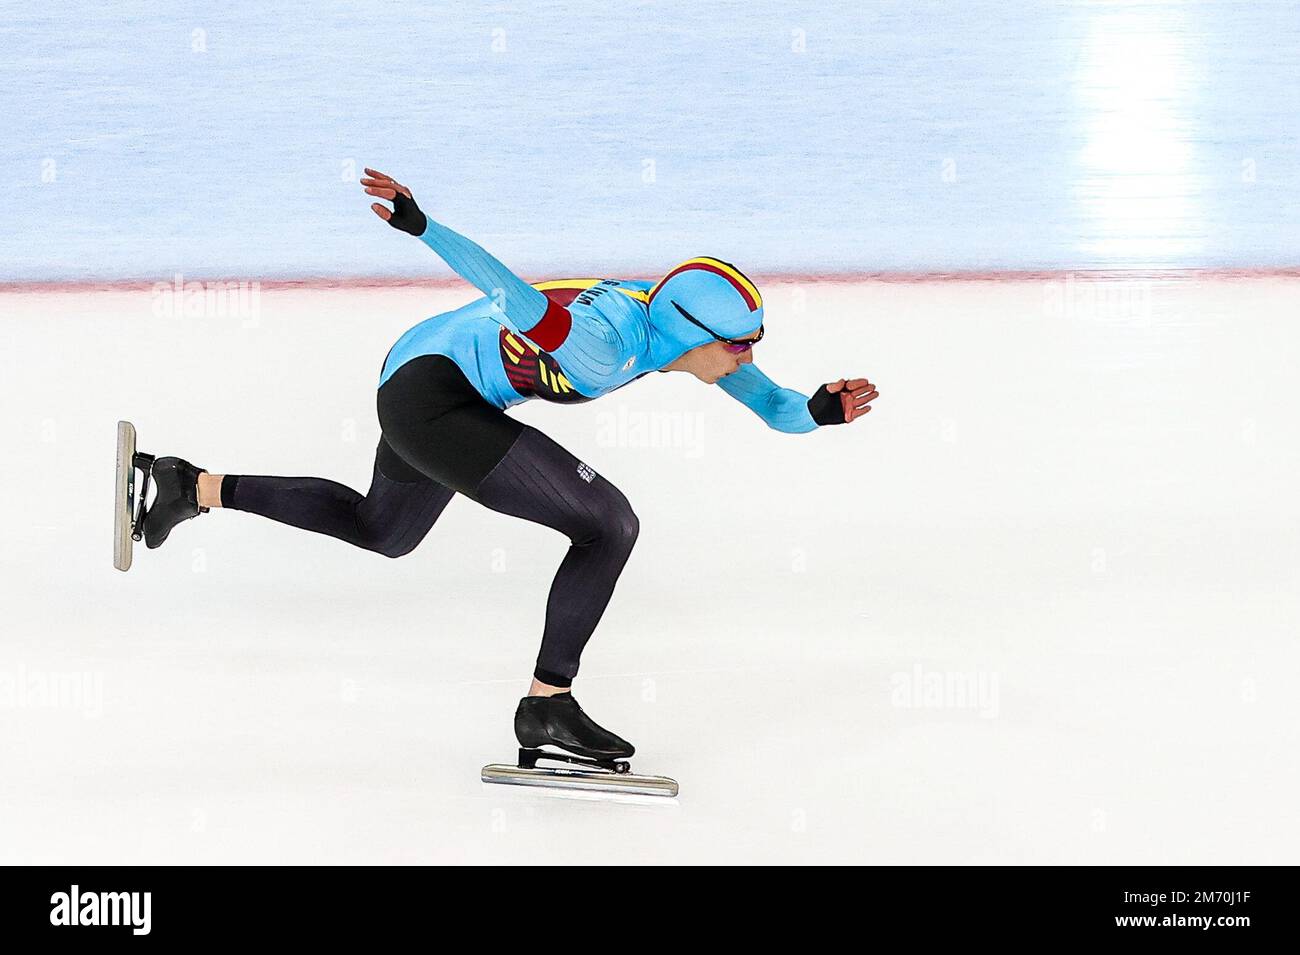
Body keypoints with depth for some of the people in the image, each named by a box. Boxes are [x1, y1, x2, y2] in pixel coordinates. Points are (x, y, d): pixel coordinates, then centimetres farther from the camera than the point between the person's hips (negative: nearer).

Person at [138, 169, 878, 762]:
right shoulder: (605, 345, -28)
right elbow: (512, 289, -35)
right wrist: (421, 225, -40)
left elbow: (774, 406, 0)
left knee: (382, 532, 33)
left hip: (418, 385, 10)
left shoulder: (680, 322, -3)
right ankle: (547, 705, -2)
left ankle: (197, 488, 34)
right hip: (432, 398, -10)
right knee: (610, 524, -14)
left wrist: (819, 412, -20)